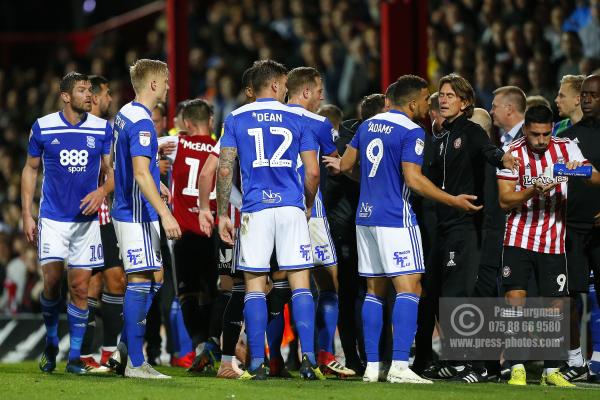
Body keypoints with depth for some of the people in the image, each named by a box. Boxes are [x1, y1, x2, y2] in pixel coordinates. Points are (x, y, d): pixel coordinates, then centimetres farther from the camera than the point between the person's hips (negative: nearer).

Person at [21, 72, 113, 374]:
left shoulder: (102, 129, 1)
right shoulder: (43, 127, -1)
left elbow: (112, 171, 6)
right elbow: (31, 170, 8)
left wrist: (103, 190, -17)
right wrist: (26, 215, 3)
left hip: (87, 218, 1)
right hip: (53, 217, -1)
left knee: (80, 287, 0)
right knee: (52, 280, -9)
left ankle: (75, 356, 7)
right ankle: (51, 344, 14)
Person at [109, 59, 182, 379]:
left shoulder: (124, 114, 13)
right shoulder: (141, 122, -18)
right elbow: (141, 174, -25)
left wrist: (154, 186, 37)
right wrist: (165, 214, -28)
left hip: (127, 208, 10)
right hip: (138, 213, -10)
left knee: (154, 278, 13)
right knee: (141, 281, -7)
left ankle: (123, 352, 14)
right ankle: (135, 363, -6)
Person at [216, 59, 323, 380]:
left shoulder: (235, 119, 6)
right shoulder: (295, 119, 6)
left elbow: (225, 170, -1)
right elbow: (312, 172, 4)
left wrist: (222, 214, 5)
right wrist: (308, 207, 20)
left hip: (255, 209, 0)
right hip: (291, 209, 0)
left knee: (255, 285, 4)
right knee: (300, 284, 2)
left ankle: (257, 364, 0)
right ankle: (308, 358, -7)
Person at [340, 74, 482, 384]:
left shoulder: (368, 125, 12)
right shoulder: (411, 132, -10)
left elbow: (346, 166, 16)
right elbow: (413, 179, -18)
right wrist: (454, 201, -11)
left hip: (366, 217, 8)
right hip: (395, 219, -8)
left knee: (375, 290, 11)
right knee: (409, 288, -8)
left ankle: (372, 366, 9)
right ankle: (399, 366, -18)